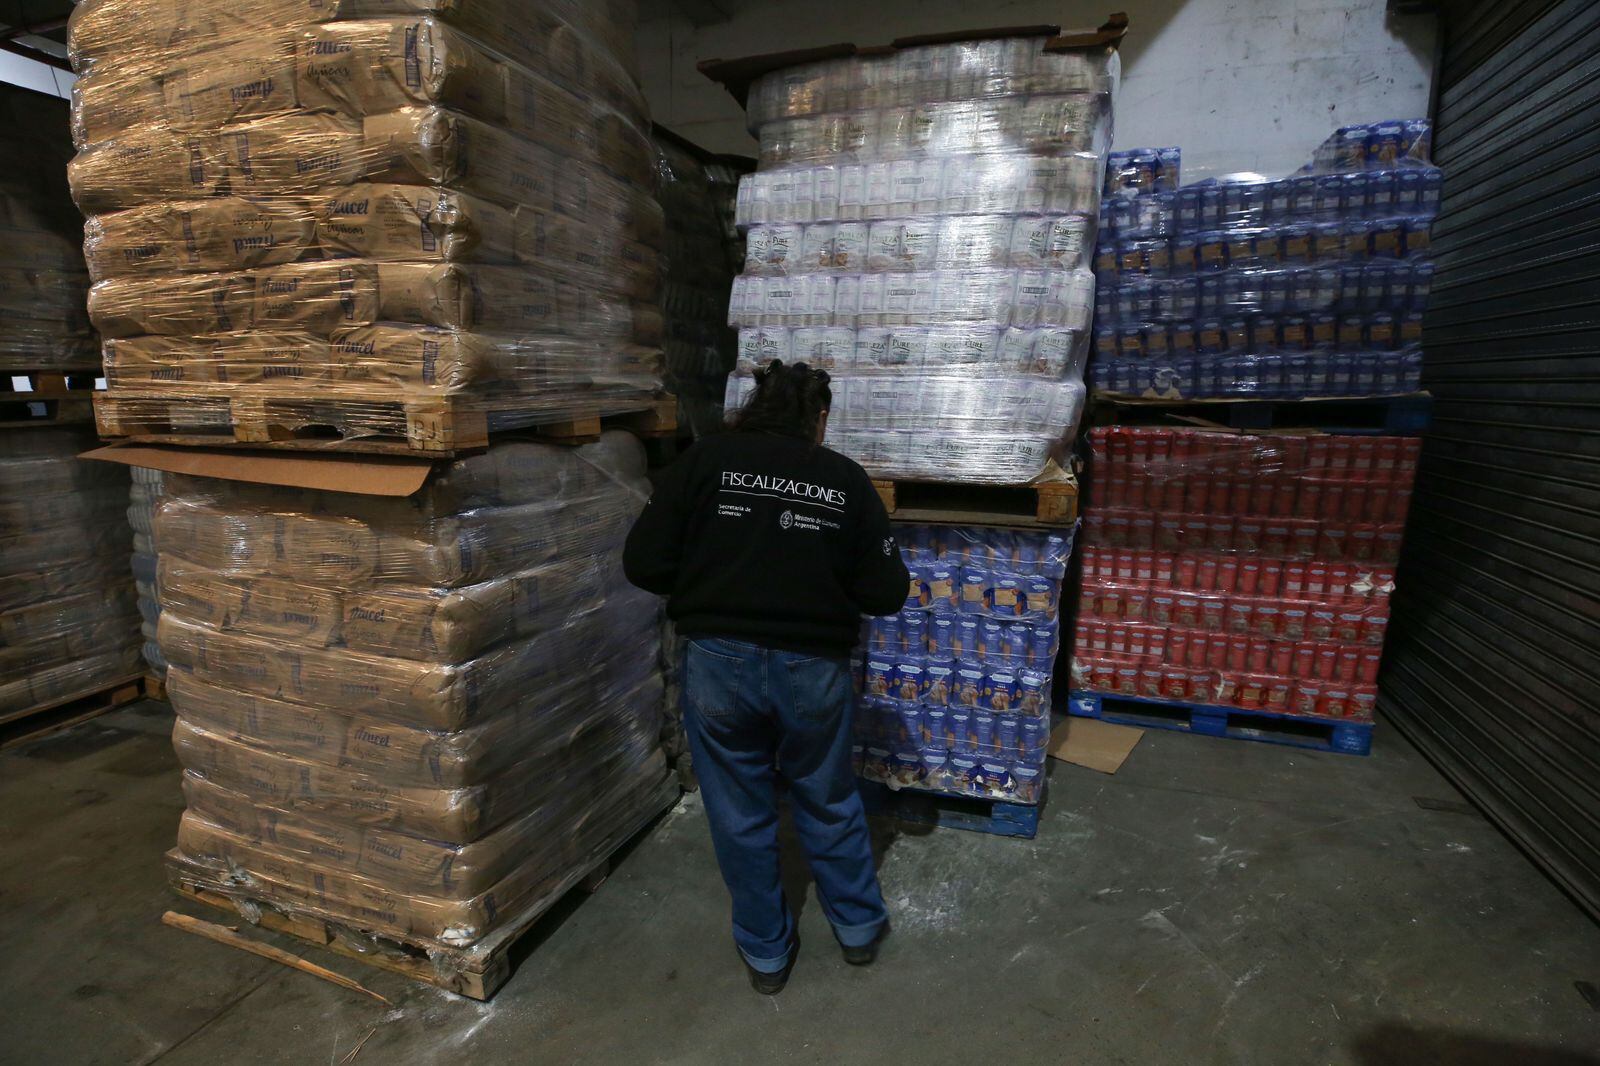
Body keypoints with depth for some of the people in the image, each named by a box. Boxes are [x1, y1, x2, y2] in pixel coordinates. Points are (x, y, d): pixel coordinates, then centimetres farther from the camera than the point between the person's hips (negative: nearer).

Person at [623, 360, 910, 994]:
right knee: (829, 804, 24)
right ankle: (859, 927, 43)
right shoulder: (846, 479, -1)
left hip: (719, 662, 0)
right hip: (814, 668, 1)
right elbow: (887, 593, -1)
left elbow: (643, 565, -5)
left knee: (740, 815, 19)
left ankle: (766, 953, 38)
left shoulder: (704, 461, -2)